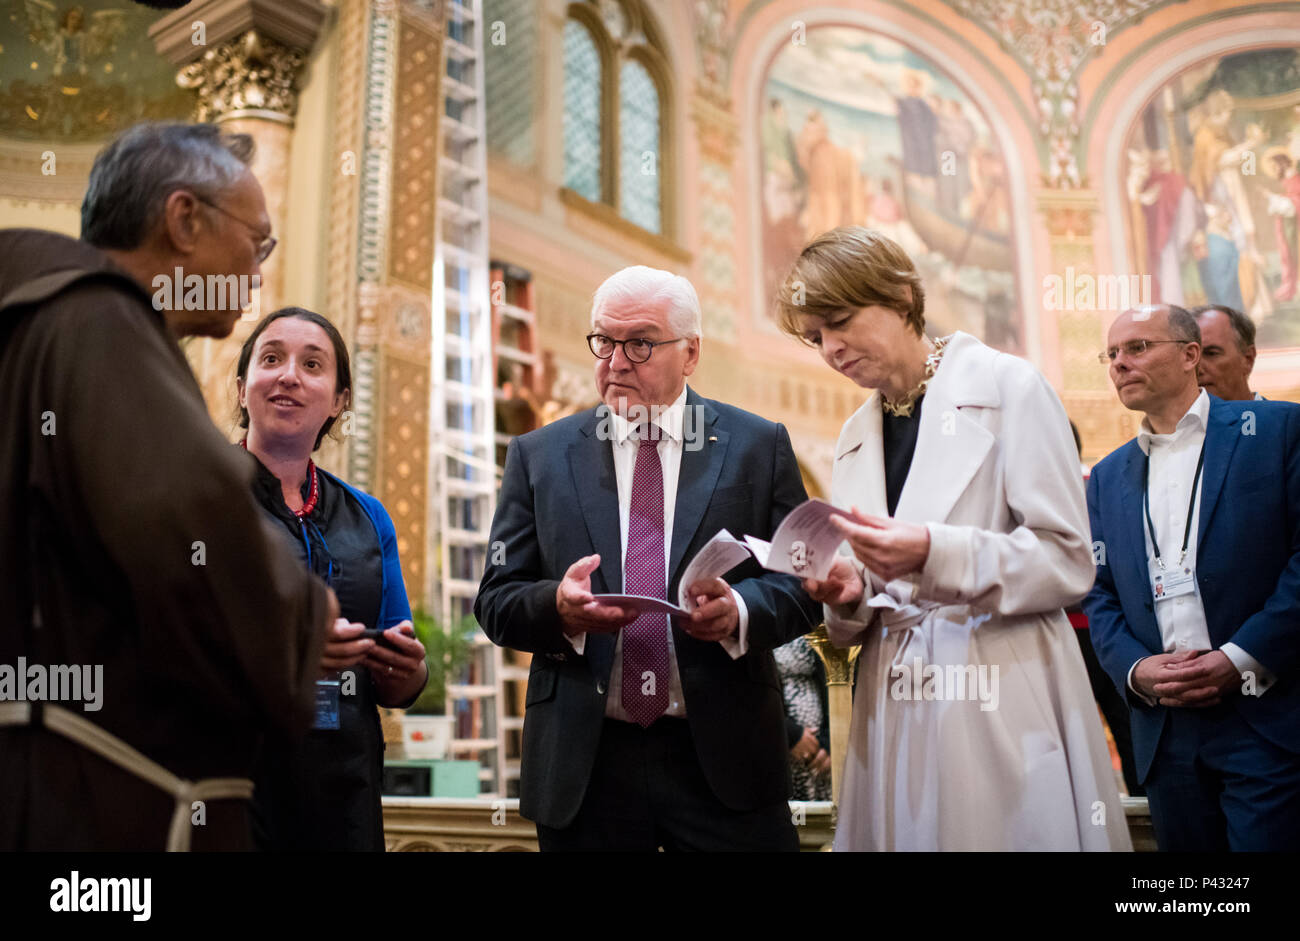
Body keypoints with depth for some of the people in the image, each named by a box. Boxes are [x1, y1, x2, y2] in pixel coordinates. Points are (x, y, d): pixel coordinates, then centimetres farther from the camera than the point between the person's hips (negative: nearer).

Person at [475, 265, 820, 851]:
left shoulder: (759, 446, 4)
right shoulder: (538, 455, 6)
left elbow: (803, 581, 1)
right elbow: (495, 600, 3)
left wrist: (741, 611, -20)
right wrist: (558, 607, -18)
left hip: (724, 759, 0)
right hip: (583, 764, 1)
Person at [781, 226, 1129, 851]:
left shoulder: (1005, 386, -3)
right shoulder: (854, 437, 14)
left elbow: (1068, 561, -8)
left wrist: (934, 553, -22)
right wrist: (848, 594, -4)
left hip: (1002, 712, -5)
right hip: (894, 711, 5)